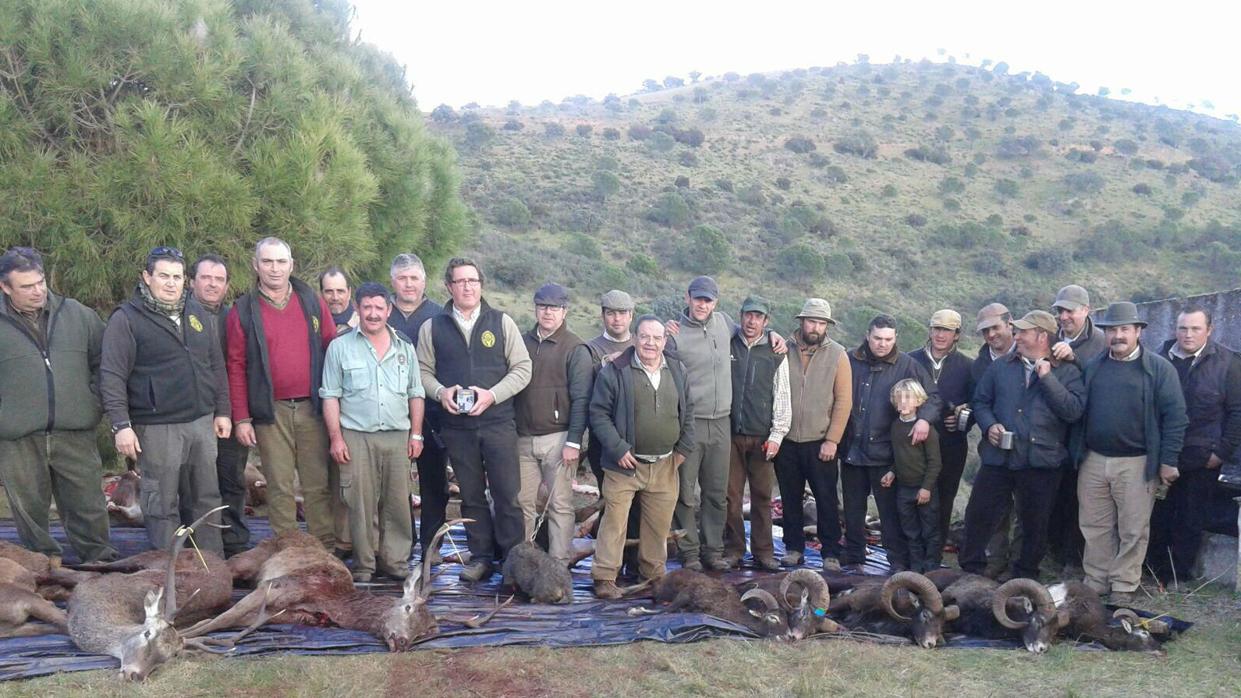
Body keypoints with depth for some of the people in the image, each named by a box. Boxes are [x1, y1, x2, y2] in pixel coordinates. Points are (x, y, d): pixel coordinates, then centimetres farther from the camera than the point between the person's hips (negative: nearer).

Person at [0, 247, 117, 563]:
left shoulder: (77, 314, 5)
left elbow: (103, 362, 15)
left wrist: (94, 402, 5)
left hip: (76, 436, 1)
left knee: (88, 508, 5)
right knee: (30, 511, 10)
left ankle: (100, 561, 16)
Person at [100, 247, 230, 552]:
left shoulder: (197, 313, 11)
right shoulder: (126, 319, -6)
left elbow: (216, 366, 16)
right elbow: (112, 376, -10)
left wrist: (222, 411, 13)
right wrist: (121, 425, -16)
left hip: (202, 423, 6)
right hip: (157, 428, -5)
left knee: (207, 498, 12)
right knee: (162, 505, 3)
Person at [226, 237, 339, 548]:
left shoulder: (312, 302, 8)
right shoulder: (243, 310, 3)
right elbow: (236, 367, 2)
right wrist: (241, 418, -3)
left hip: (313, 408, 1)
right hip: (271, 412, -1)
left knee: (319, 485, 4)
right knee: (280, 487, 4)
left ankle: (327, 550, 11)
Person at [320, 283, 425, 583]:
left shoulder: (405, 349, 12)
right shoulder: (340, 347, 4)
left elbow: (416, 394, 15)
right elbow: (330, 396, 2)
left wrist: (416, 434, 8)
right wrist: (336, 437, -5)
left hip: (398, 436, 3)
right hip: (356, 437, -3)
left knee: (397, 502, 4)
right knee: (361, 503, -2)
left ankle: (395, 561, 13)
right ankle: (363, 565, 8)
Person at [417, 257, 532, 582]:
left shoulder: (502, 322, 3)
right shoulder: (432, 327, 7)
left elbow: (522, 368, 2)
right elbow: (423, 370, 9)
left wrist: (492, 395, -11)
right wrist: (440, 392, -11)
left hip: (498, 423, -1)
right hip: (457, 425, 2)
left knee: (507, 494, -2)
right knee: (471, 495, 10)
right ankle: (481, 557, 20)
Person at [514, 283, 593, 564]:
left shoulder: (575, 349, -3)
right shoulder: (522, 343, 11)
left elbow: (581, 400, -7)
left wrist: (574, 442, -13)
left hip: (558, 439, -4)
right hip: (523, 438, 4)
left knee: (560, 505, -1)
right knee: (525, 502, 7)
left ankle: (559, 564, 5)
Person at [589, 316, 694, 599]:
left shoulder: (677, 372, 10)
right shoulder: (615, 371, -7)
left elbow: (688, 413, 19)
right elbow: (598, 413, -6)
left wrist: (683, 449, 9)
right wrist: (618, 449, -13)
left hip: (664, 466, 4)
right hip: (625, 464, -4)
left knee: (659, 524, 10)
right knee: (614, 521, -6)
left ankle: (654, 574, 25)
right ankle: (604, 578, 2)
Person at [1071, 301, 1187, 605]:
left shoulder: (1159, 368, -3)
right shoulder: (1092, 367, 8)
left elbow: (1175, 417, -6)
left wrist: (1168, 461, -9)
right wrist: (1077, 454, 8)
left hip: (1137, 463, -4)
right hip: (1093, 462, 4)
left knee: (1133, 530, 4)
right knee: (1094, 527, 10)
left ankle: (1124, 588, 16)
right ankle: (1095, 583, 22)